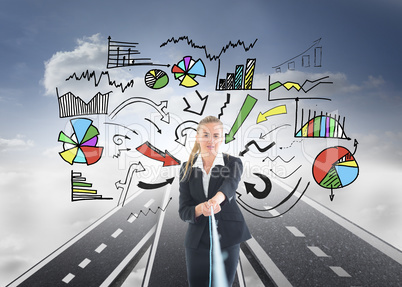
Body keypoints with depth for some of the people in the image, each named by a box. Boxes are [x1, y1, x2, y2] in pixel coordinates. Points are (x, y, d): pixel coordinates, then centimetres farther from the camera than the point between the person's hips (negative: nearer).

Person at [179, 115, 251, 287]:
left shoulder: (233, 163, -4)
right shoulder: (187, 168, 0)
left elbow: (230, 183, -28)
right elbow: (183, 211, -5)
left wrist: (216, 198, -51)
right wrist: (200, 209, -28)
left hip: (227, 239, -1)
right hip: (197, 240, 2)